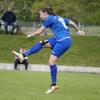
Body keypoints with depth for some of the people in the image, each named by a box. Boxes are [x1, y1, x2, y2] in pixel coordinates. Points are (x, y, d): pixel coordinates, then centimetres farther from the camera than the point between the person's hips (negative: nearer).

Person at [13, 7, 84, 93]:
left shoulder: (49, 19, -5)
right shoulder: (58, 18, 19)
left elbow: (39, 31, 2)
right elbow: (72, 23, 24)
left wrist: (30, 35, 18)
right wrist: (78, 30, 37)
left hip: (63, 41, -10)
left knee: (51, 61, -9)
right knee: (42, 43, 8)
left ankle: (54, 84, -3)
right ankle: (24, 55, 7)